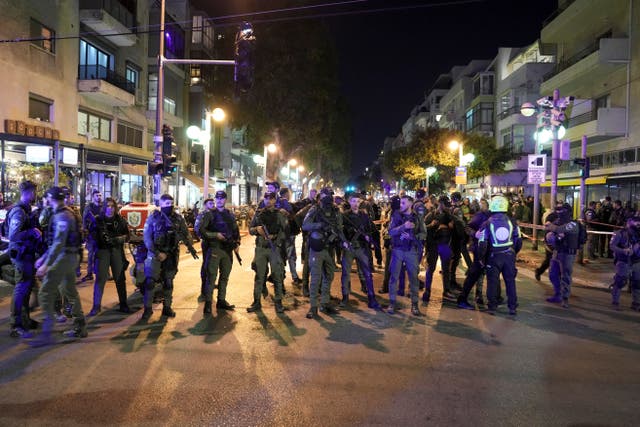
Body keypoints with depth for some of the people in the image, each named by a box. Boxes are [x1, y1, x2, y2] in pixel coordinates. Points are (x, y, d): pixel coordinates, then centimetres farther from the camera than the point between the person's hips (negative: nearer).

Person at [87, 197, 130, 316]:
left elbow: (127, 235, 8)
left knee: (120, 278, 4)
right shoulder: (97, 219, 3)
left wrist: (120, 239, -12)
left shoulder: (120, 220, 6)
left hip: (117, 250, 2)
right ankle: (96, 306, 4)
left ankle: (123, 305, 14)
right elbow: (92, 236, 1)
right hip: (102, 250, -1)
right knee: (100, 278, -5)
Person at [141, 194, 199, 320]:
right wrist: (157, 253, -15)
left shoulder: (178, 218, 2)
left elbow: (186, 234, 7)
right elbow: (147, 237, -9)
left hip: (172, 254, 3)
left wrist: (190, 247, -8)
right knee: (150, 281, -6)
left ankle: (167, 307, 19)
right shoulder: (153, 217, -7)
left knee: (168, 281, 9)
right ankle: (148, 308, 4)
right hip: (155, 253, -3)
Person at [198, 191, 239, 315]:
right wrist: (216, 235, -16)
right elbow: (201, 230, -7)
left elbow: (236, 230, 20)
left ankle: (221, 301, 20)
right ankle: (208, 303, -3)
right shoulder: (210, 214, -1)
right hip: (214, 248, -5)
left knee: (225, 276, 10)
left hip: (228, 249, 5)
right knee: (211, 276, -7)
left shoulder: (230, 215, 14)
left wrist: (237, 243, 6)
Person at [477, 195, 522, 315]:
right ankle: (512, 307, 16)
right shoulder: (511, 222, -1)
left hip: (494, 256, -2)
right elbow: (519, 241, 6)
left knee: (492, 281, 7)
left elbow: (482, 243, -10)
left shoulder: (487, 223, -10)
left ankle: (492, 307, 11)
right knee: (510, 280, 11)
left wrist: (481, 258, 2)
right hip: (509, 255, 2)